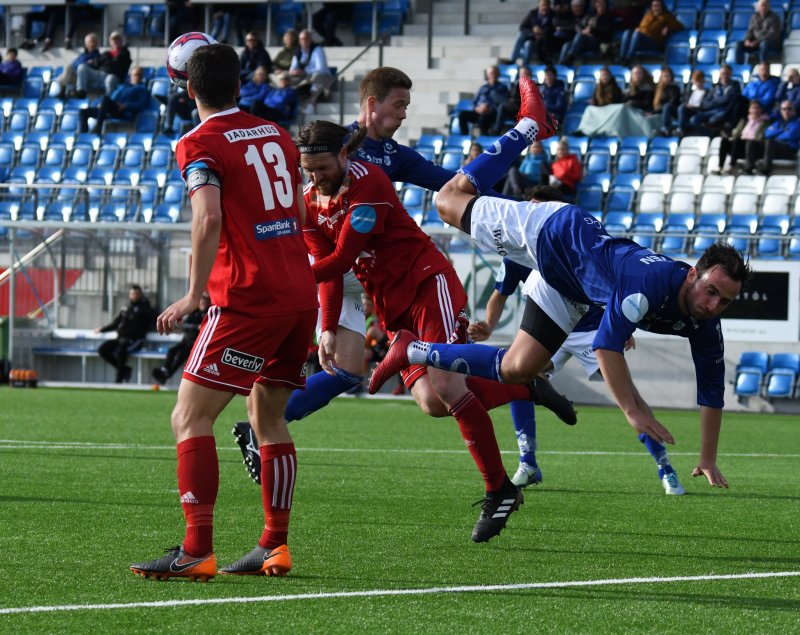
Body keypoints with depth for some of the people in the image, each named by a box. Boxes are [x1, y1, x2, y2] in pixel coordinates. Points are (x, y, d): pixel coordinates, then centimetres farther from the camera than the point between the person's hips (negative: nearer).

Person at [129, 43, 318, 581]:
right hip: (300, 293, 7)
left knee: (190, 417, -7)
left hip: (248, 297, -7)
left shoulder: (201, 144, -6)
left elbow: (209, 218, -21)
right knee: (269, 418, 18)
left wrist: (195, 294, -17)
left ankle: (197, 551, -17)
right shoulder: (276, 136, 14)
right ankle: (275, 546, 15)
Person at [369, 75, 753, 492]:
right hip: (552, 233, -6)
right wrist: (634, 412, -44)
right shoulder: (653, 282, -42)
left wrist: (708, 461, -9)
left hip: (567, 291, 6)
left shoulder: (704, 326, -21)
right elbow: (605, 347, -42)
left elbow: (711, 390, -8)